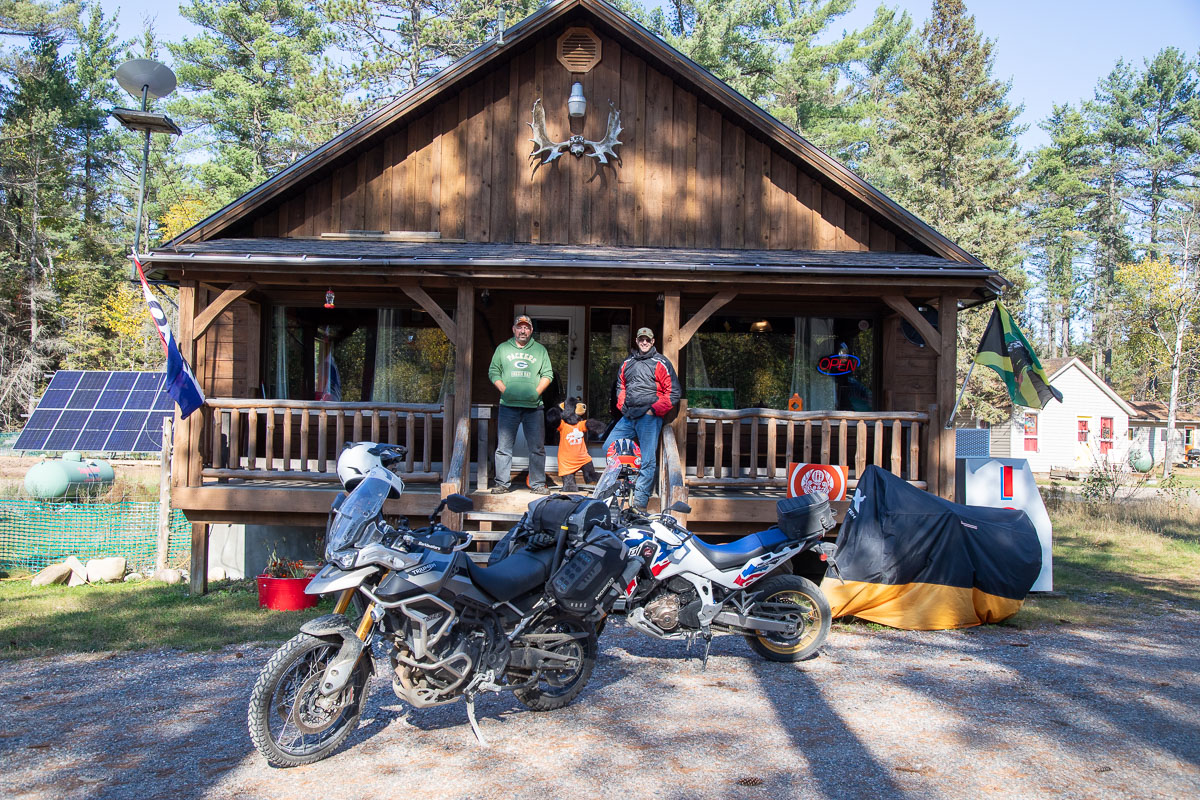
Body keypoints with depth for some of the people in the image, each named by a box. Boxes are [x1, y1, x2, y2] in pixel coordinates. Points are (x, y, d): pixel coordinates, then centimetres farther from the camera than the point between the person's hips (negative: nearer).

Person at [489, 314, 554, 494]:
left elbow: (548, 374, 11)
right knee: (503, 447, 0)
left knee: (537, 448, 1)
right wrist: (504, 389, -6)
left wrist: (537, 391, -4)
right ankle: (502, 483, 7)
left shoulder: (540, 350, 14)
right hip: (508, 405, 0)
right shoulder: (502, 348, 13)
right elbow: (493, 372, 9)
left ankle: (538, 484, 8)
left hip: (533, 406, 0)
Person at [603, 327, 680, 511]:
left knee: (647, 460, -7)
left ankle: (640, 501, -4)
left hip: (649, 417, -6)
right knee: (608, 447, 5)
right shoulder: (627, 362, 17)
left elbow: (673, 392, -4)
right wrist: (622, 405, 13)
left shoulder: (660, 363, 0)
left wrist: (654, 409, -10)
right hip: (628, 417, 6)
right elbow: (620, 385, 29)